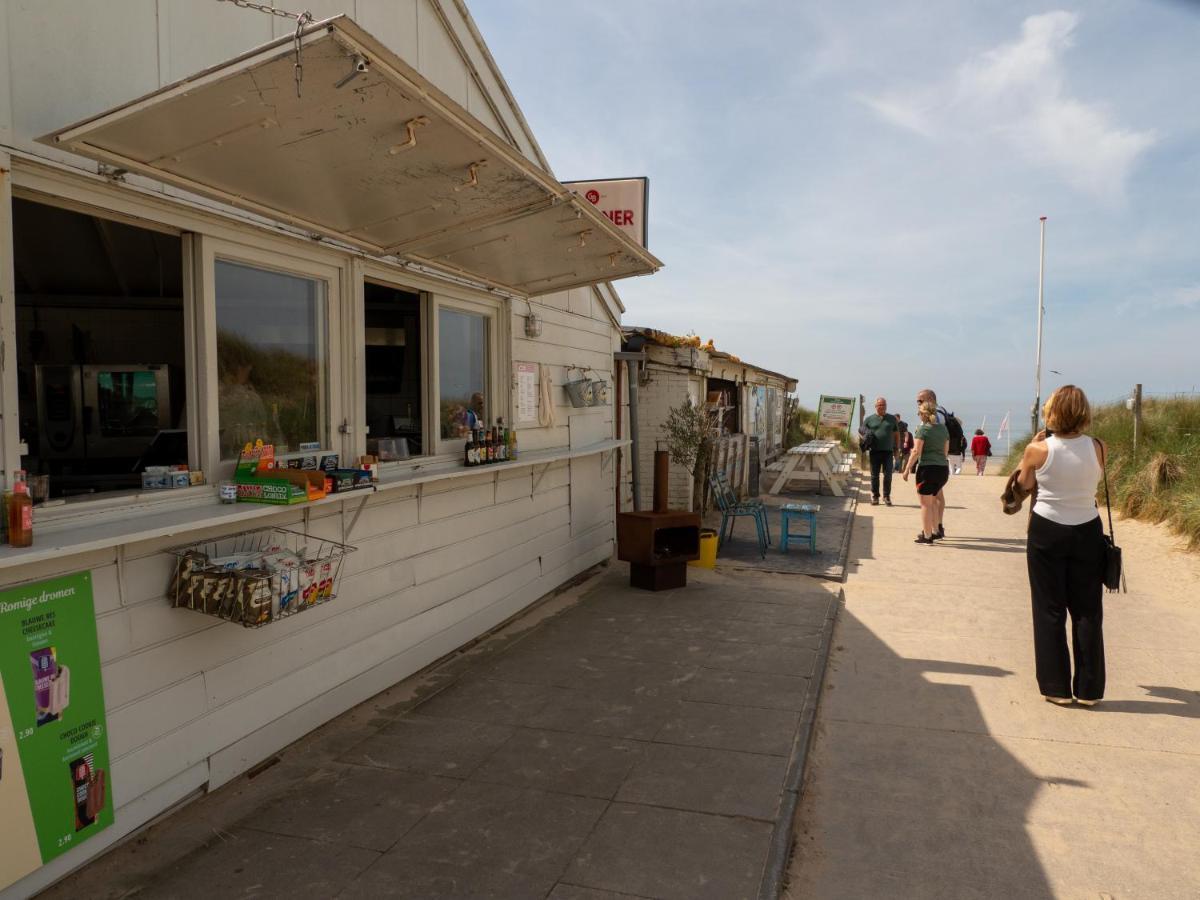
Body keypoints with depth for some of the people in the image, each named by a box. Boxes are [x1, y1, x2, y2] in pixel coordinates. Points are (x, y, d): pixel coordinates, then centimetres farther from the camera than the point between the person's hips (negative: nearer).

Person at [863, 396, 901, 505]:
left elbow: (896, 434, 14)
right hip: (875, 451, 0)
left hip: (888, 451, 0)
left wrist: (897, 449, 8)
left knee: (888, 475, 0)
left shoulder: (892, 419, 9)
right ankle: (875, 496, 13)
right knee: (874, 475, 5)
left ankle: (886, 496, 11)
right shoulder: (869, 419, 6)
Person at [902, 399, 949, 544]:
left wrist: (907, 469, -8)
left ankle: (927, 536, 6)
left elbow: (916, 451, -14)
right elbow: (946, 449, 16)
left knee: (926, 504, 2)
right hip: (943, 468, 7)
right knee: (932, 500, 23)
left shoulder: (922, 429, -9)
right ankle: (935, 531, 25)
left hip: (927, 468, -7)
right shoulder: (943, 428, 10)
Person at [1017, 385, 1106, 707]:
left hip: (1047, 532, -2)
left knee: (1049, 611, 9)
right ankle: (1088, 690, 17)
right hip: (1087, 532, 2)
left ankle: (1057, 688, 12)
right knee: (1087, 612, 11)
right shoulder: (1098, 448, -7)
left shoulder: (1038, 450, -12)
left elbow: (1024, 484, 5)